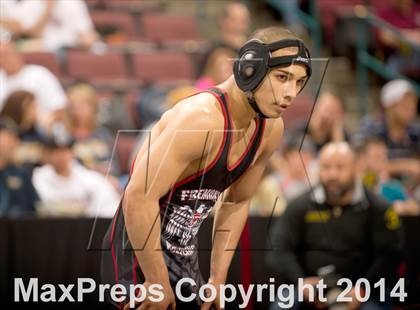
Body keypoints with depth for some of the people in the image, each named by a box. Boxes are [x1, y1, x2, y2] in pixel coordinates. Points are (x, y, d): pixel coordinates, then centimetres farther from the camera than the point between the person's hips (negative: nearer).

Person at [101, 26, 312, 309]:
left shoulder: (271, 130, 1)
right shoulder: (203, 118, -26)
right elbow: (138, 199, -30)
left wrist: (218, 279, 10)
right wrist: (158, 283, -25)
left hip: (185, 260, 9)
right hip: (140, 257, -9)